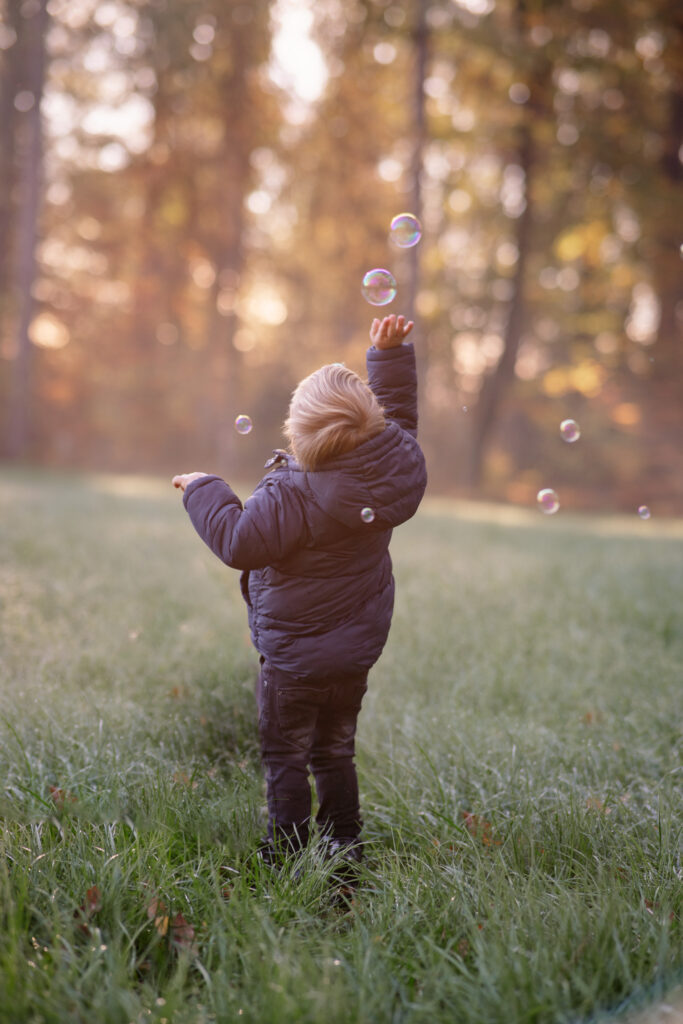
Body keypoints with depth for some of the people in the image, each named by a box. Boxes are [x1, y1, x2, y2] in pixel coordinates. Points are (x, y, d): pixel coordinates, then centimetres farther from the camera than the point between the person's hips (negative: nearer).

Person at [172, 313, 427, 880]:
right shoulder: (395, 465, -8)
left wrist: (204, 492, -7)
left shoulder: (292, 496, -27)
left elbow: (239, 542, -21)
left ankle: (287, 855, 14)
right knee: (335, 753, 19)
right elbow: (399, 415, 12)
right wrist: (392, 355, 15)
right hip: (357, 649, 7)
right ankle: (345, 850, 26)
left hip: (296, 657, -7)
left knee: (286, 757, 7)